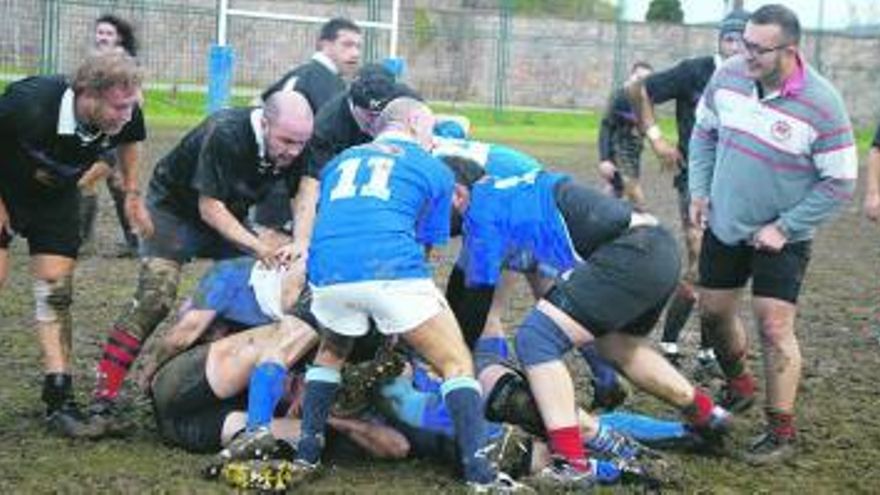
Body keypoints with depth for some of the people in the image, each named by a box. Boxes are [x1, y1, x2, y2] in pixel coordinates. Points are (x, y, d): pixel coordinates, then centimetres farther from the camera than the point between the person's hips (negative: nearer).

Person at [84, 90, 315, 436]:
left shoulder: (294, 148, -16)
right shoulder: (225, 134, -34)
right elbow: (210, 208, -30)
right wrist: (258, 247, -36)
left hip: (229, 216, 6)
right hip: (174, 209, -6)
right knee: (155, 298, -20)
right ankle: (103, 400, -20)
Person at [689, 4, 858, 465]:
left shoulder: (821, 105, -22)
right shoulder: (728, 76, -9)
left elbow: (839, 181, -15)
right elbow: (704, 132, 10)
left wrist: (784, 228, -16)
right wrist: (699, 190, 0)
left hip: (780, 237, -5)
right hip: (724, 224, 5)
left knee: (774, 327, -9)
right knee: (714, 313, 15)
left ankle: (782, 431, 5)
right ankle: (738, 387, 42)